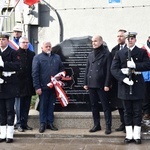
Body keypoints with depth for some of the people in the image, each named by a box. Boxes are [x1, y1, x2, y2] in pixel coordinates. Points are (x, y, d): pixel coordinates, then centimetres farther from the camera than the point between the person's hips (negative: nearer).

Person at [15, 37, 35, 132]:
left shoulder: (32, 54, 10)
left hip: (29, 84, 4)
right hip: (20, 83, -4)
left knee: (27, 105, 9)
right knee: (20, 105, 2)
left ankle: (24, 123, 18)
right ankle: (19, 124, 10)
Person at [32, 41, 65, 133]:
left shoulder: (57, 57, 12)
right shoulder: (38, 58, -1)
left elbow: (62, 68, 18)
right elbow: (35, 73, -6)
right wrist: (37, 87, -11)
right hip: (43, 87, -3)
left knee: (51, 105, 9)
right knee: (43, 105, 3)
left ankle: (50, 123, 18)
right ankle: (43, 123, 11)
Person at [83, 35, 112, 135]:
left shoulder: (106, 54, -3)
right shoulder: (91, 55, 14)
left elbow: (108, 70, -8)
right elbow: (87, 69, 16)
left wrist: (107, 84, -13)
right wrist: (85, 83, 10)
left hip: (101, 85, -6)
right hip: (91, 84, 6)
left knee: (105, 106, 0)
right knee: (94, 106, 10)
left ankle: (108, 126, 6)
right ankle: (96, 125, 19)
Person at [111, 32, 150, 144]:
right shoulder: (119, 53, 7)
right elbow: (114, 69, -1)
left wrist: (135, 65, -19)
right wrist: (123, 78, -15)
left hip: (138, 84, -1)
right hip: (125, 85, 1)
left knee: (137, 111, 2)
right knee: (127, 111, 7)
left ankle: (137, 135, 10)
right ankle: (129, 135, 13)